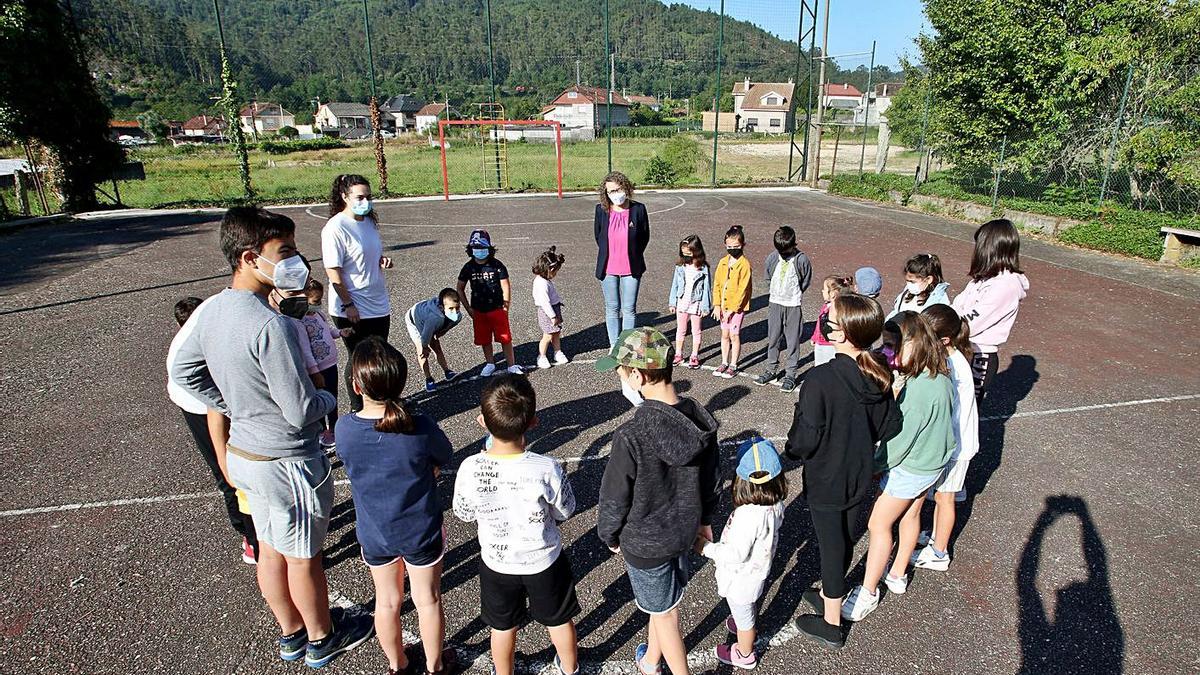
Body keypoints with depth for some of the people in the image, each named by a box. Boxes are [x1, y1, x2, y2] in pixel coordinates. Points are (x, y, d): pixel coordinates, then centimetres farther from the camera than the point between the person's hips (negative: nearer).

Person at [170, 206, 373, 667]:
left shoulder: (213, 309, -3)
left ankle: (291, 634, 44)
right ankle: (321, 639, 36)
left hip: (243, 452, 8)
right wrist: (328, 400, -6)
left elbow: (183, 373, 11)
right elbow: (301, 412, -27)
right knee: (303, 557, 13)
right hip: (287, 461, -8)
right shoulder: (270, 325, -31)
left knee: (270, 549, 23)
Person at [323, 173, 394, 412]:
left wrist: (383, 260, 0)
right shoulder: (335, 228, -16)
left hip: (379, 304, 7)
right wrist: (348, 305, -20)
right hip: (353, 310, -7)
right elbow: (333, 272, -18)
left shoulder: (369, 221, 7)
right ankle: (357, 409, 22)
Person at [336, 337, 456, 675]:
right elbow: (443, 460, -8)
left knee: (387, 601, 24)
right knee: (428, 600, 20)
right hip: (421, 532, -2)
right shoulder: (420, 428, -27)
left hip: (374, 535, 2)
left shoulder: (344, 428, -20)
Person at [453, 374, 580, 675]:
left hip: (496, 562, 1)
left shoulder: (470, 468, -28)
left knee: (503, 626, 28)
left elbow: (464, 514, -7)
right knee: (558, 620, 28)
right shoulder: (547, 469, -32)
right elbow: (565, 511, -13)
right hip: (544, 561, -1)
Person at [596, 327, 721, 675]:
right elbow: (712, 476, 1)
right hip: (685, 530, 6)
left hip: (645, 541, -6)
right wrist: (704, 518, 18)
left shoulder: (631, 437, -33)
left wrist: (609, 534, 1)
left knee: (664, 612, 17)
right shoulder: (699, 418, -14)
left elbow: (615, 498, -19)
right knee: (660, 603, 28)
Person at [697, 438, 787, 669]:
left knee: (742, 616, 20)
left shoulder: (748, 515, -40)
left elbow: (736, 554, -32)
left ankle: (744, 654, 44)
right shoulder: (776, 505, -17)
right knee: (751, 606, 34)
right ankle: (748, 629, 62)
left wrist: (706, 548, -20)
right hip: (759, 570, 7)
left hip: (741, 578, -7)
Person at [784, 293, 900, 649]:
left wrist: (791, 450, -5)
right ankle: (829, 595, 49)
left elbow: (805, 440, -26)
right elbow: (890, 426, 2)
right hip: (859, 475, 6)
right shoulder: (880, 376, -10)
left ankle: (831, 625, 31)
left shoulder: (820, 380, -31)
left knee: (831, 544, 11)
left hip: (825, 480, -6)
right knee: (844, 539, 24)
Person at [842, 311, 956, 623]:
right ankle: (898, 575, 43)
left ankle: (868, 592, 17)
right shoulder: (939, 375, -4)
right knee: (910, 515, 24)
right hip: (931, 460, 9)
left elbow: (901, 437, -26)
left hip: (910, 467, -9)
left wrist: (874, 465, -13)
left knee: (878, 525, 4)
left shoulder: (919, 388, -32)